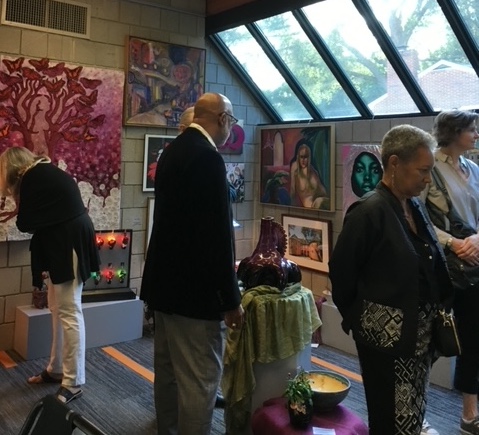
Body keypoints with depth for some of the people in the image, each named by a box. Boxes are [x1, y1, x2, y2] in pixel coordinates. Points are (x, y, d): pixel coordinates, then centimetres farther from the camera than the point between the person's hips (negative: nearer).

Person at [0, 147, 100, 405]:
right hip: (63, 244, 10)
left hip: (70, 246, -10)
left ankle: (73, 383, -1)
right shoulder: (45, 172, 18)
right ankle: (56, 370, 26)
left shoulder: (32, 178, -10)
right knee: (58, 309, 15)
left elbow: (26, 223, -7)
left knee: (69, 312, -7)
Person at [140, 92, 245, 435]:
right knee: (200, 379, 1)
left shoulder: (173, 151, 10)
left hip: (165, 281, 10)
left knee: (169, 371, 20)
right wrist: (231, 299, -14)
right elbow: (217, 236, -21)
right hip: (192, 289, -10)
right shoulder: (208, 158, -18)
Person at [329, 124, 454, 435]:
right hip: (388, 337, -7)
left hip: (420, 334, 8)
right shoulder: (369, 211, -18)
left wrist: (438, 314, 6)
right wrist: (355, 319, -1)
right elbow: (341, 272, -13)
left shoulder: (416, 206, 6)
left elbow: (432, 268, 13)